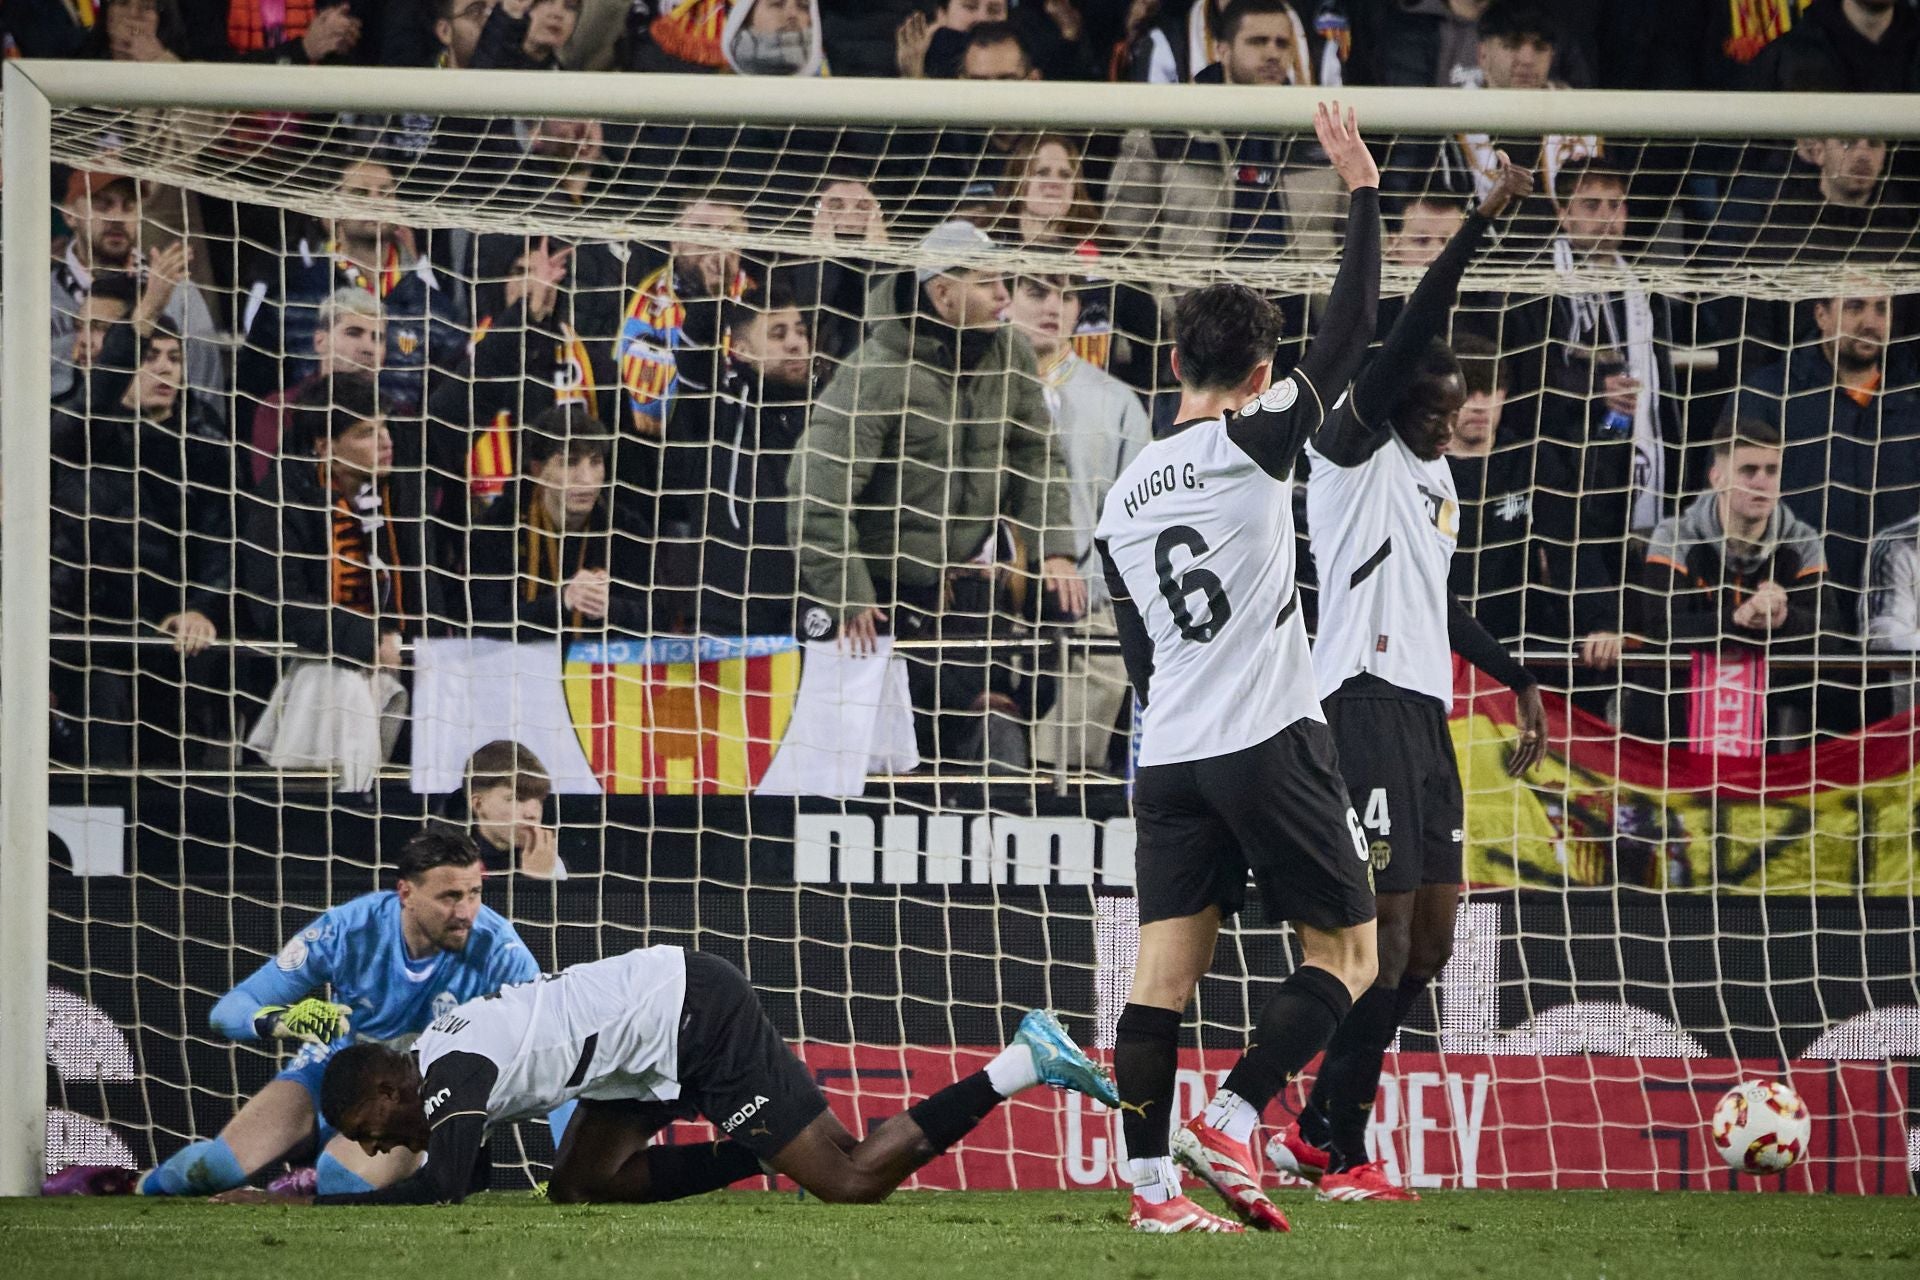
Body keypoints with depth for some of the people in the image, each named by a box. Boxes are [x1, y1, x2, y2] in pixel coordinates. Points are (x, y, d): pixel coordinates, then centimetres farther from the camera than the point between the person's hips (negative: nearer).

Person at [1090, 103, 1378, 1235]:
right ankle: (1232, 1119, -11)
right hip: (1272, 745, -6)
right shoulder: (1254, 442, -6)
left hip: (1169, 758, 6)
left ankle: (1153, 1183, -6)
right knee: (1346, 956, 4)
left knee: (1167, 971, 1)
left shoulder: (1123, 495, 13)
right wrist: (1365, 194, 0)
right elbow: (1350, 334, -6)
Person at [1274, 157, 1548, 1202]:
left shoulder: (1436, 479, 21)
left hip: (1425, 713, 9)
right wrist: (1481, 224, -24)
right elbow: (1411, 333, -19)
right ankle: (1342, 1154, -8)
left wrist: (1518, 680, 31)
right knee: (1382, 938, -13)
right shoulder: (1354, 446, -5)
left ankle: (1317, 1130, 17)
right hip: (1364, 706, -9)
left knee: (1425, 947, 8)